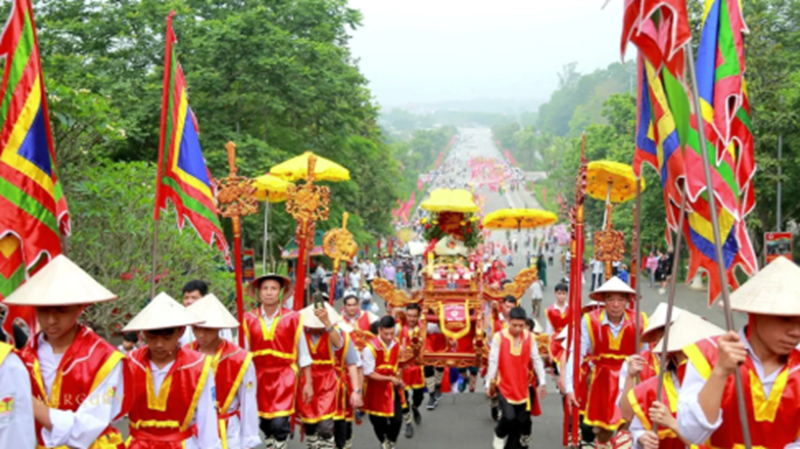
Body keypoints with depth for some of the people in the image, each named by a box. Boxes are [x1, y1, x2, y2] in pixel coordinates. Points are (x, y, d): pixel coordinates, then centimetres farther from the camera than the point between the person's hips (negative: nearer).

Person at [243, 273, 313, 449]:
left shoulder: (292, 318, -5)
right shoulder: (249, 320, 0)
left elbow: (303, 354, 2)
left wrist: (308, 383, 2)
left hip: (284, 376, -2)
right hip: (258, 376, 3)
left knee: (280, 423, -14)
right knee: (264, 423, 11)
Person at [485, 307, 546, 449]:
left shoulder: (530, 337, -6)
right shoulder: (499, 337, -16)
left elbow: (536, 360, 2)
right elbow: (493, 362, -11)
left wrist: (542, 382, 3)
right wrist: (489, 384, -6)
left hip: (522, 387, 4)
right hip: (504, 386, -4)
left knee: (522, 421, 7)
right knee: (509, 417, -18)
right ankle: (499, 435, 15)